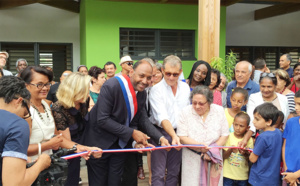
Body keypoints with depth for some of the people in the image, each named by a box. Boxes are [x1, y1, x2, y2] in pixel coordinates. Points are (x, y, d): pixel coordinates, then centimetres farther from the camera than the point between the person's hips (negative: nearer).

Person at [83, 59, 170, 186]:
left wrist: (160, 138, -14)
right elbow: (102, 120, -27)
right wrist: (132, 133, -27)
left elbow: (142, 119, 0)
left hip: (122, 142, 6)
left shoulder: (142, 93, -2)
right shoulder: (111, 86, -25)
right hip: (100, 142, -6)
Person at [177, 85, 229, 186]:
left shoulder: (219, 111, -2)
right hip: (192, 159, -2)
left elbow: (224, 135, -1)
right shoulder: (185, 112, -8)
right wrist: (199, 145, -24)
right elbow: (182, 137, -10)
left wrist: (211, 151, -11)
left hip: (214, 159, 2)